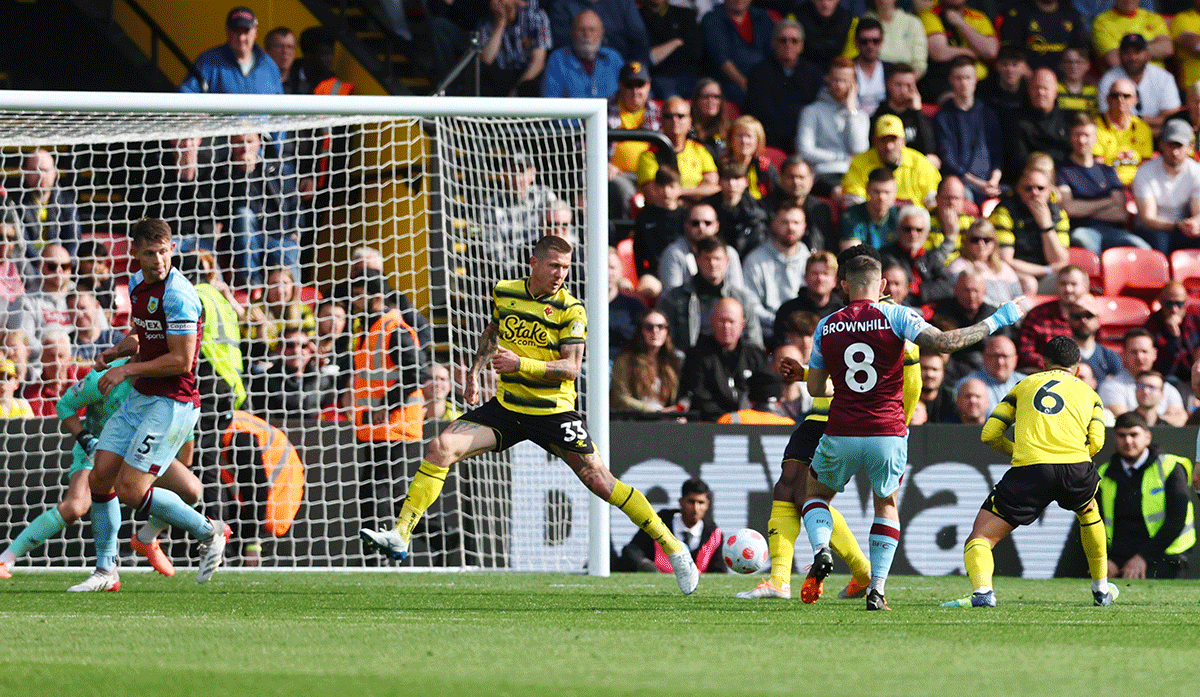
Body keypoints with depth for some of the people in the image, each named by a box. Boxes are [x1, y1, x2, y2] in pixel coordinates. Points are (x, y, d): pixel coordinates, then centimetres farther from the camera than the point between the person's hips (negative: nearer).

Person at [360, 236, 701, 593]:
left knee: (600, 482, -9)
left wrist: (520, 364, -26)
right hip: (507, 406, 4)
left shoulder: (570, 309, -11)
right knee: (441, 447, -14)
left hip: (554, 412, -4)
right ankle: (400, 535, -12)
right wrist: (475, 370, 12)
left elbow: (572, 367, -15)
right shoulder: (504, 293, 2)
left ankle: (674, 550, 4)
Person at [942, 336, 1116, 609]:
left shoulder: (1025, 385, 24)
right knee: (1088, 512, 38)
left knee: (980, 539, 1)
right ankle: (1101, 589, 40)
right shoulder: (1088, 393, 25)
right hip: (1076, 466, 2)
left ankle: (982, 590, -30)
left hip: (1030, 471, -2)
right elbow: (1095, 442, 9)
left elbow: (989, 434, 17)